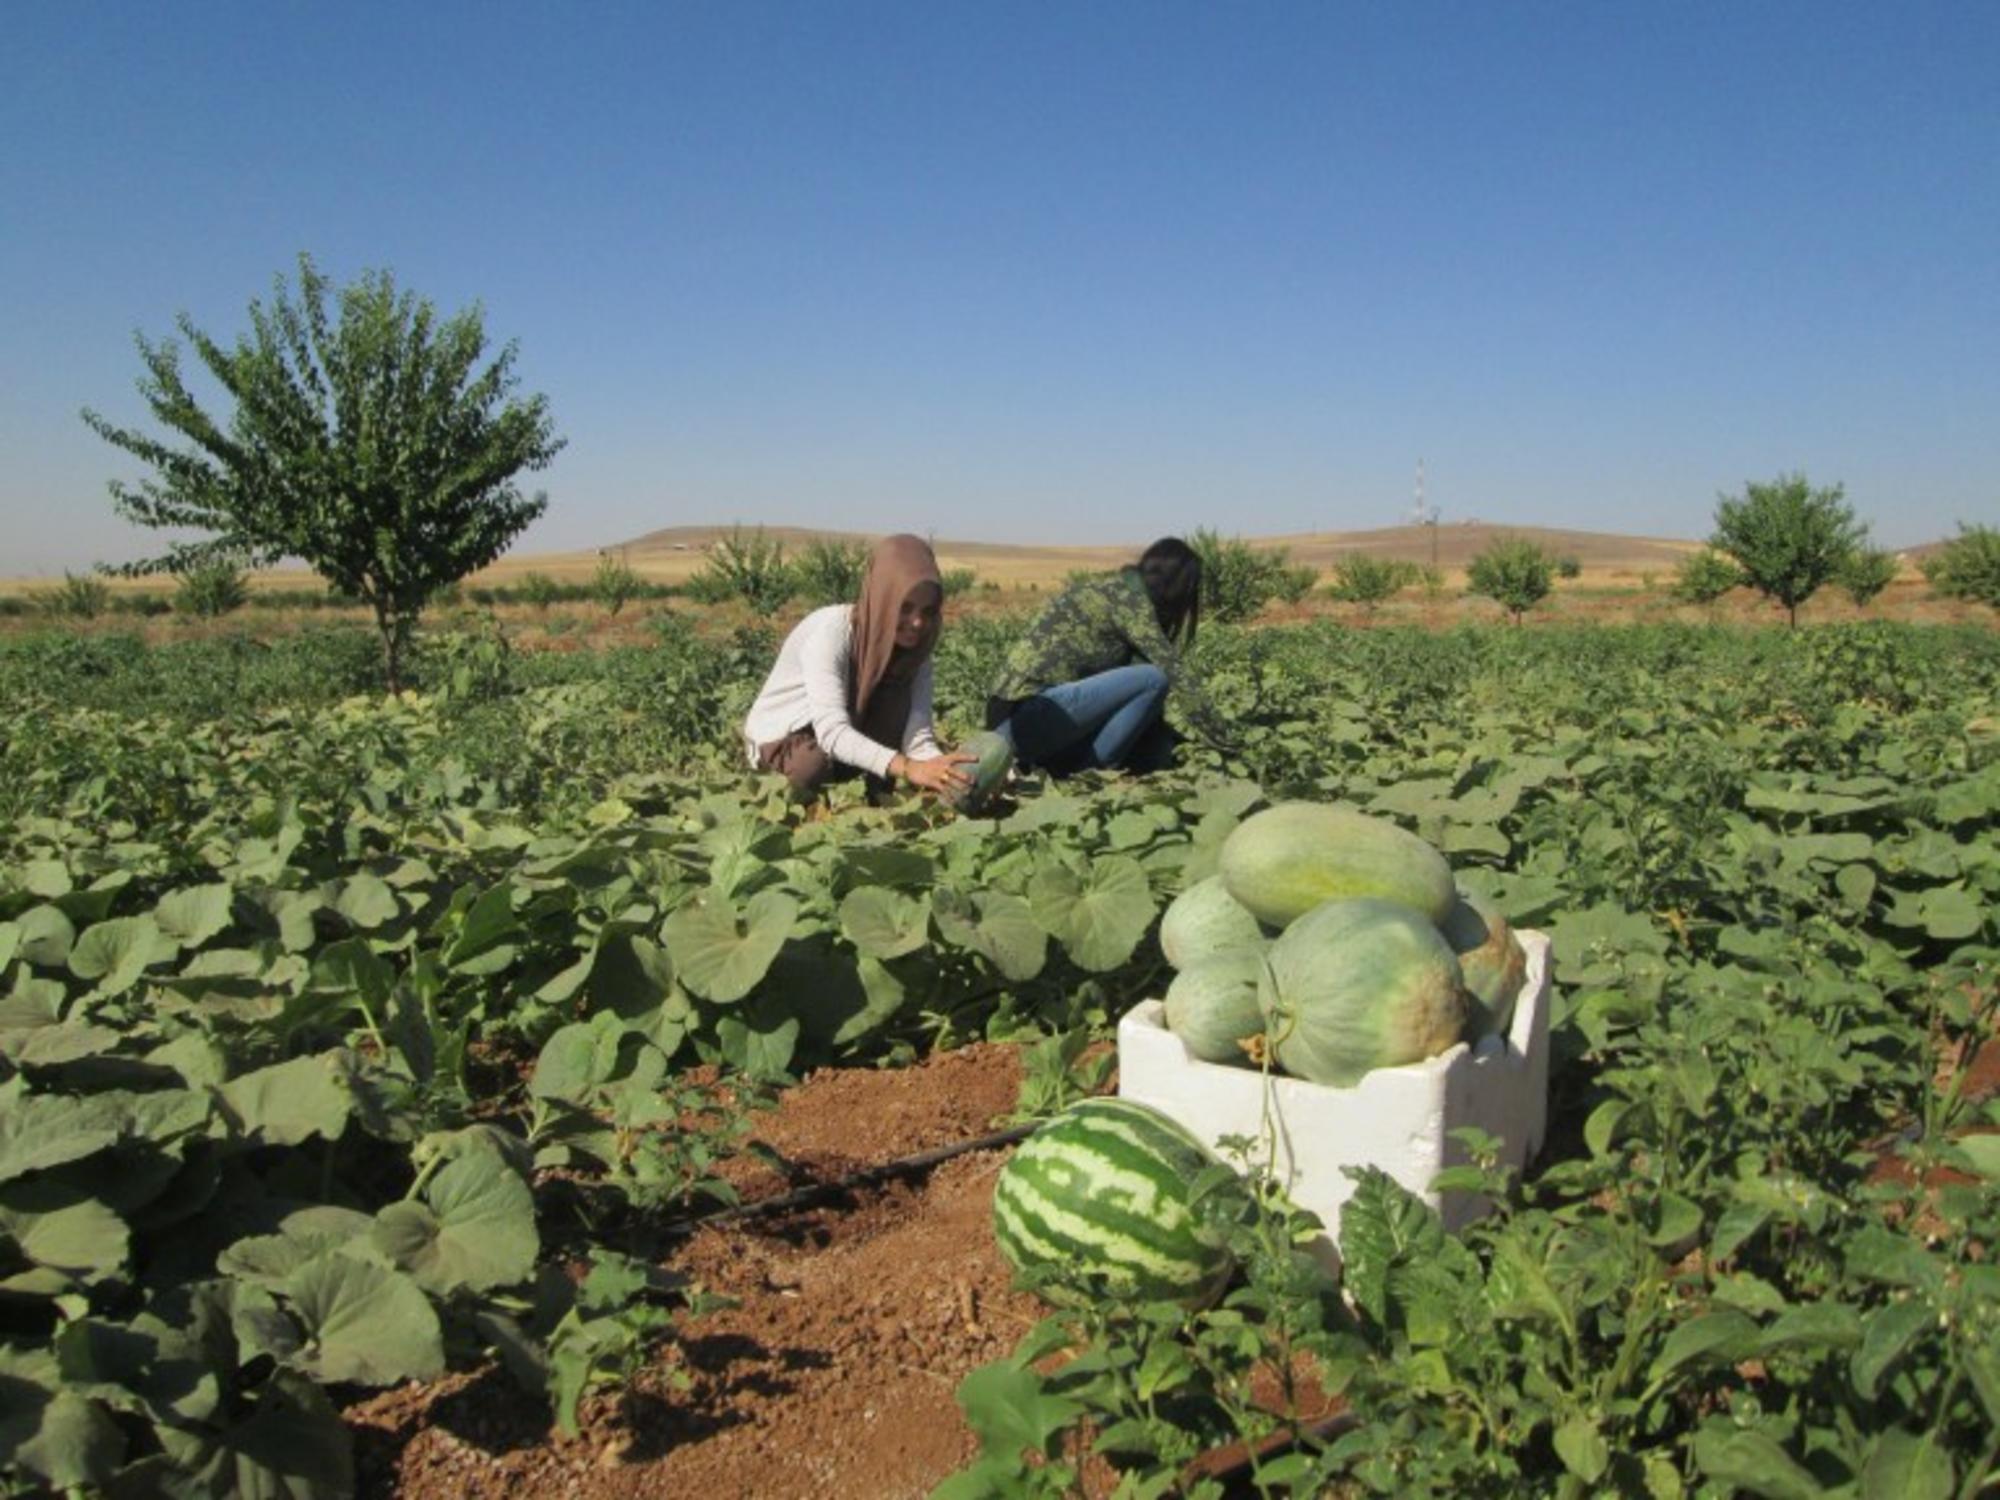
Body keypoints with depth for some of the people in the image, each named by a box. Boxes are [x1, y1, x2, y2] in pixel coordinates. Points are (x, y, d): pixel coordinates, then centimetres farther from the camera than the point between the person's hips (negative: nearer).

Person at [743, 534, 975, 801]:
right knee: (813, 768, -38)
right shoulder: (830, 630, -31)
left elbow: (918, 737, -24)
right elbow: (831, 731, -42)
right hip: (781, 737, -4)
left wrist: (946, 774, -48)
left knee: (897, 692, -23)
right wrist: (907, 768, -57)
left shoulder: (913, 646, -15)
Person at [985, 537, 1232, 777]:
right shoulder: (1127, 595, -9)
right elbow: (1174, 669, -12)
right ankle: (1089, 770, -7)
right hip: (1030, 715, -10)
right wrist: (1225, 739, -6)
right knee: (1154, 679, -16)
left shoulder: (1108, 587, 18)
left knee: (1156, 750, 10)